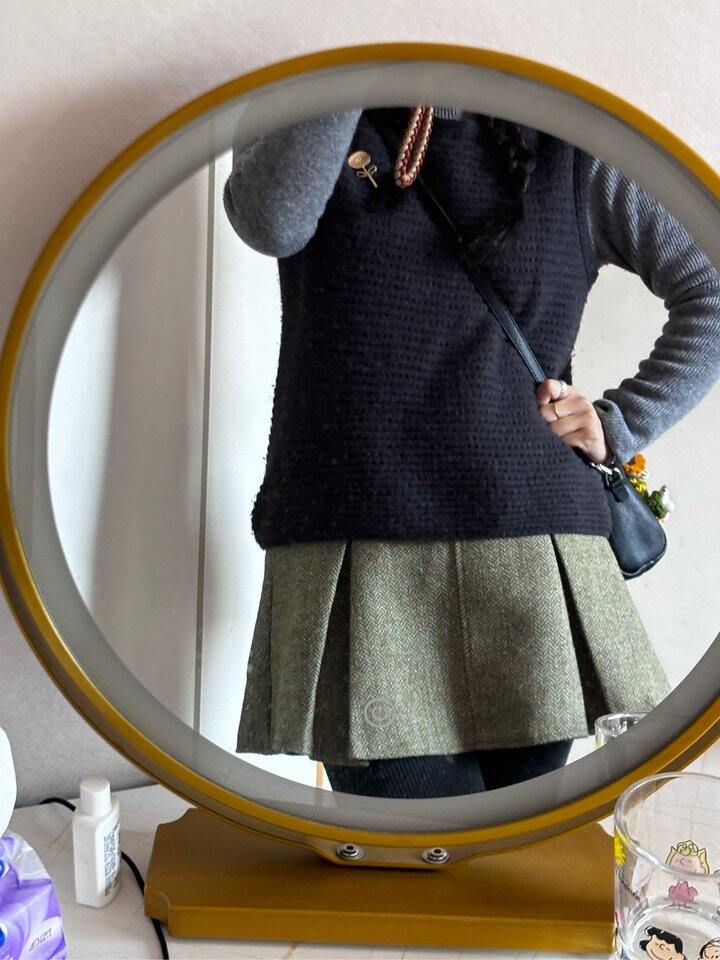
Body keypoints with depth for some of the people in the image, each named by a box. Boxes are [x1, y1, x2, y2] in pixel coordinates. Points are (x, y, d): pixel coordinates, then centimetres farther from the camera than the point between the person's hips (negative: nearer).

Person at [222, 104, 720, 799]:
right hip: (355, 568, -1)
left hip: (531, 557, 1)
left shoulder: (569, 156, 15)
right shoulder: (296, 127, 15)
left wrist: (621, 423, 4)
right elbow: (272, 222, -9)